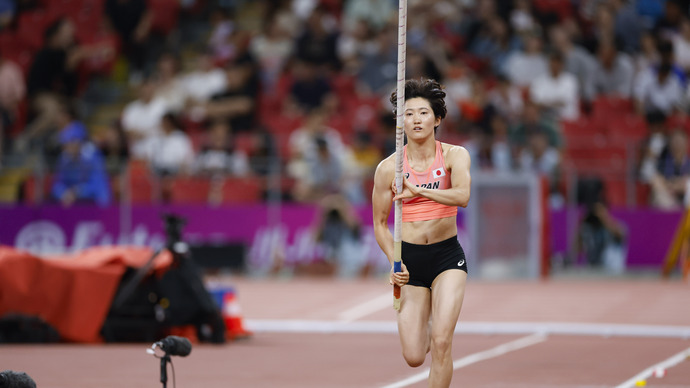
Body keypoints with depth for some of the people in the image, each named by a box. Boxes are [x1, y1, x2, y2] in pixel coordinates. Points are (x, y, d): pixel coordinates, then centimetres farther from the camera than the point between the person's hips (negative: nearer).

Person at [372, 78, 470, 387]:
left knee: (441, 343, -17)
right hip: (410, 259, 1)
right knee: (414, 357, 1)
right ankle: (423, 332, 39)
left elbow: (462, 196, -24)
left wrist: (419, 190, -36)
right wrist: (394, 263, -8)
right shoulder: (388, 168, -2)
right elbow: (380, 223, 6)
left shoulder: (454, 155, -4)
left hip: (447, 257, -1)